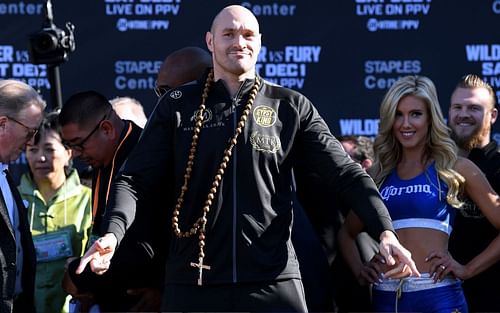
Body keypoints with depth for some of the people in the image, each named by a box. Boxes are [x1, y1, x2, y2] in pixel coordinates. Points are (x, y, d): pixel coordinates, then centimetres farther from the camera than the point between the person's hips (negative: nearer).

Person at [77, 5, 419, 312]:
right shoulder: (178, 106, 8)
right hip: (193, 282, 0)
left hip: (274, 281, 0)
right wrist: (113, 233, -16)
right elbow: (136, 178, 3)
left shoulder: (292, 108, 7)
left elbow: (346, 173, 4)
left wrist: (384, 231, -11)